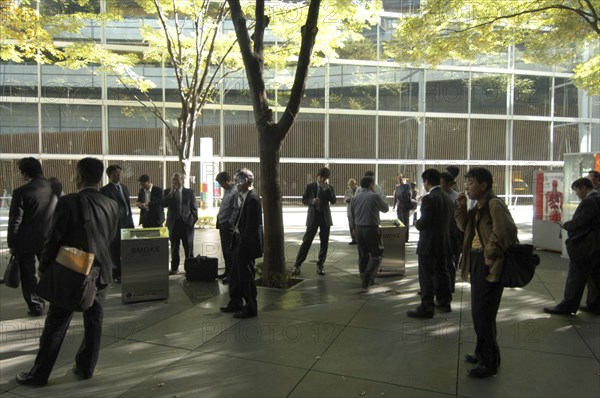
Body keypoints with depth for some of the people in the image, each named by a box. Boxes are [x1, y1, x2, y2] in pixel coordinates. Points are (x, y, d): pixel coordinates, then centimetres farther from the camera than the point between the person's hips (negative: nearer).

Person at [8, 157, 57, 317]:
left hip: (26, 241, -4)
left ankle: (35, 306, 15)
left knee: (28, 275, 10)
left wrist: (11, 243, 0)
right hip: (49, 239, 4)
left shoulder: (21, 192, -14)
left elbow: (15, 220, -11)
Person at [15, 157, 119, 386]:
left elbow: (55, 239, -12)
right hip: (100, 272, 4)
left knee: (55, 326, 9)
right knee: (94, 324, 13)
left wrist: (44, 267, 1)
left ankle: (39, 374, 20)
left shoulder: (68, 202, -14)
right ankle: (86, 368, 24)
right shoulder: (112, 205, -2)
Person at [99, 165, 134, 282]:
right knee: (115, 251, 4)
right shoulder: (105, 190, -7)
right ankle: (116, 275, 15)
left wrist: (131, 222, 13)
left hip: (127, 223, 6)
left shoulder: (124, 187, 15)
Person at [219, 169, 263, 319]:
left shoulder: (252, 198, -19)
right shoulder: (246, 197, 10)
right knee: (235, 275, 19)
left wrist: (243, 243, -21)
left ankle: (250, 308, 16)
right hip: (241, 244, 10)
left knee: (246, 276, 2)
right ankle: (236, 303, 33)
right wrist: (237, 239, 13)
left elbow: (251, 225, -23)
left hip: (247, 244, -10)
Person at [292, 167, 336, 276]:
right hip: (313, 217, -2)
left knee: (324, 242, 5)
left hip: (325, 218, 2)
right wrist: (312, 201, -16)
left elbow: (333, 201, -7)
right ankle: (297, 265, 3)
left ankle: (320, 265, 17)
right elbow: (304, 200, 4)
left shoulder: (329, 188, 5)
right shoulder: (310, 187, 3)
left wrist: (327, 188, -15)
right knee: (306, 241, -3)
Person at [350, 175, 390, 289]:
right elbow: (385, 209, 3)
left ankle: (364, 279, 21)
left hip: (359, 229, 5)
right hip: (372, 229, -5)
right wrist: (385, 203, 23)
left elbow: (352, 217, 11)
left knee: (363, 255, 14)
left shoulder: (355, 198, 5)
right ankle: (368, 274, -16)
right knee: (376, 255, 3)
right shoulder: (375, 196, -10)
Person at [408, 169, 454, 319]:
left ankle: (426, 308, 6)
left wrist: (417, 223, 0)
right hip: (444, 243, 8)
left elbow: (424, 223, -22)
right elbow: (449, 219, 14)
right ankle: (444, 303, 28)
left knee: (426, 277, 0)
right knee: (441, 273, 18)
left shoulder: (429, 198, -18)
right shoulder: (447, 198, 8)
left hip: (429, 245, -8)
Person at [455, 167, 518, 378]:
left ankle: (490, 362, 10)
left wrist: (491, 254, -20)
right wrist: (461, 208, 7)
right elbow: (465, 227, 21)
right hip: (477, 261, 10)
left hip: (488, 265, -10)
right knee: (478, 311, 19)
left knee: (482, 313, -4)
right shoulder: (479, 206, 13)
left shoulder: (494, 204, -17)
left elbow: (505, 232, -28)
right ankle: (483, 353, 34)